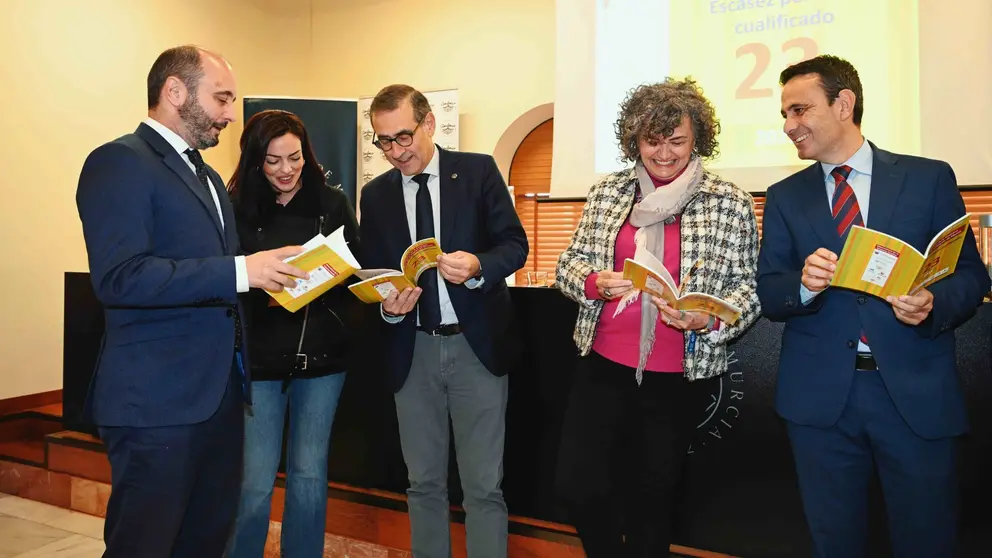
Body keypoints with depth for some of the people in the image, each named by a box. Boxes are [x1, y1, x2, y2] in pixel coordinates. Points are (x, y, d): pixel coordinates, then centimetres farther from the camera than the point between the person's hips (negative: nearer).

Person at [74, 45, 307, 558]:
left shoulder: (208, 177, 19)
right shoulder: (119, 162, -10)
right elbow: (118, 277, -22)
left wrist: (269, 276, 6)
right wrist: (240, 271, -25)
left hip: (219, 392, 9)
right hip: (157, 400, -8)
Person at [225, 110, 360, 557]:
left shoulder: (332, 203, 2)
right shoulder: (237, 208, -4)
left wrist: (325, 281, -16)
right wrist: (264, 295, -21)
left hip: (322, 356, 2)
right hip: (259, 358, -2)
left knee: (309, 472, 12)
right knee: (255, 480, 3)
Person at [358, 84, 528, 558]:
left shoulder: (479, 170, -1)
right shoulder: (375, 194, 7)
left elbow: (515, 243, -5)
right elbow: (371, 274, 8)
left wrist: (478, 266, -25)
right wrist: (388, 305, -14)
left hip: (476, 345, -3)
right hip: (411, 350, 3)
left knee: (483, 485, 4)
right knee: (423, 482, 15)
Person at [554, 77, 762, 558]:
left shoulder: (730, 203, -4)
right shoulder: (606, 192, 3)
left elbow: (748, 286, -4)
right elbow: (569, 264, 6)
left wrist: (708, 320, -23)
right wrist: (595, 283, -16)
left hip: (675, 376, -2)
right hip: (602, 365, 2)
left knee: (653, 498, 14)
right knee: (577, 486, 4)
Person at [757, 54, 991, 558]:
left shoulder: (929, 178, 4)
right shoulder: (784, 198, 8)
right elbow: (768, 295, 2)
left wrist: (933, 304, -19)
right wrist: (805, 284, -20)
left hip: (916, 393, -1)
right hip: (819, 396, 1)